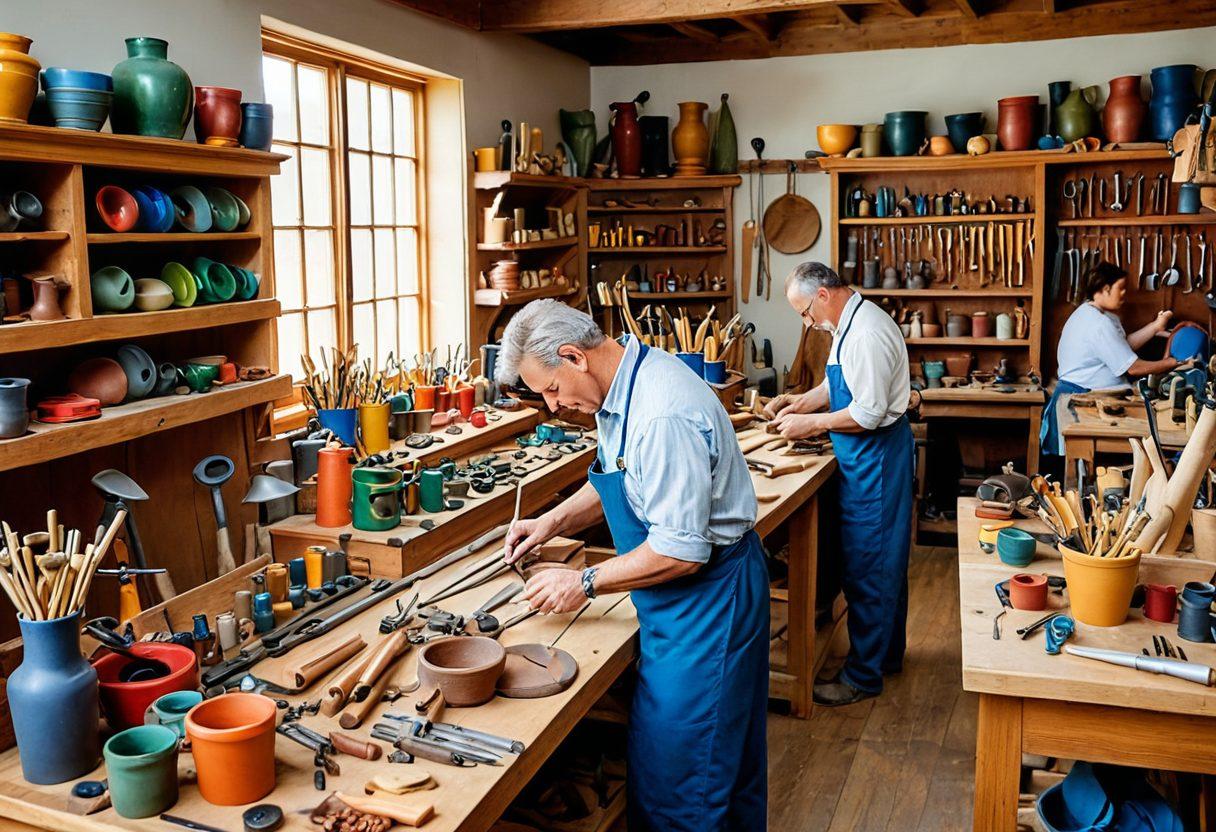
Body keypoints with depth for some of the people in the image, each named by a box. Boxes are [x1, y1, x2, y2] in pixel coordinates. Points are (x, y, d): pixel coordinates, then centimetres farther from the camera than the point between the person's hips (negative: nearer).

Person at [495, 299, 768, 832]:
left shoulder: (662, 416, -29)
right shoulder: (625, 385, 3)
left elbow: (680, 552, -28)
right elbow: (618, 482, 19)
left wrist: (585, 583, -16)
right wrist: (552, 522, 5)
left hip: (707, 595, -10)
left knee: (672, 775, 2)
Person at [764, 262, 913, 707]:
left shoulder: (866, 333, -24)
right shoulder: (849, 324, 9)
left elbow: (869, 414, -25)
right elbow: (837, 385, 21)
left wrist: (810, 423, -16)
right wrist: (799, 402, 7)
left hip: (875, 459, -11)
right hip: (866, 458, 11)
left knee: (866, 568, -2)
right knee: (883, 561, 20)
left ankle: (864, 675, 10)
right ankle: (887, 652, 35)